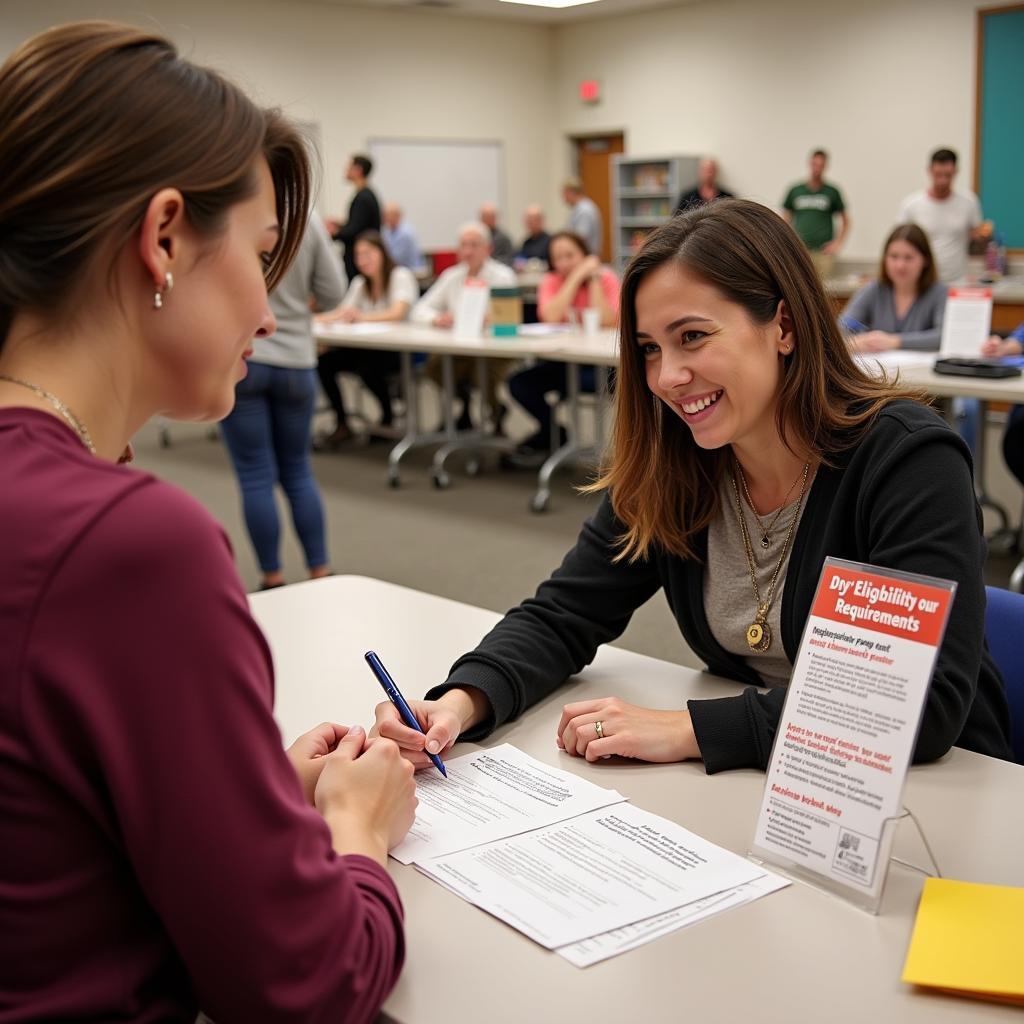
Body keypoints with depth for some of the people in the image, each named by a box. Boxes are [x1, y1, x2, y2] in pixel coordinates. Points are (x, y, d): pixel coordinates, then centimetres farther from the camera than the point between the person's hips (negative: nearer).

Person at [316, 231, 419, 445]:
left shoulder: (401, 276, -6)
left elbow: (398, 313, -22)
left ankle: (388, 417, -7)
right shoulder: (360, 283, 14)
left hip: (399, 349, -7)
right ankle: (342, 425, -5)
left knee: (367, 366, -35)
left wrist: (363, 317, -38)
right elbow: (343, 312, 2)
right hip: (369, 347, 7)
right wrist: (326, 317, -22)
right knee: (324, 361, -14)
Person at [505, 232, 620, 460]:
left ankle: (548, 436, -7)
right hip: (561, 360, 3)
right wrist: (576, 277, -17)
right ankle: (554, 435, 3)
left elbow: (606, 321, -21)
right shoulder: (551, 281, 2)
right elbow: (551, 317, -19)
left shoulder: (606, 278, -4)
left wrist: (593, 278, -16)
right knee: (519, 383, -19)